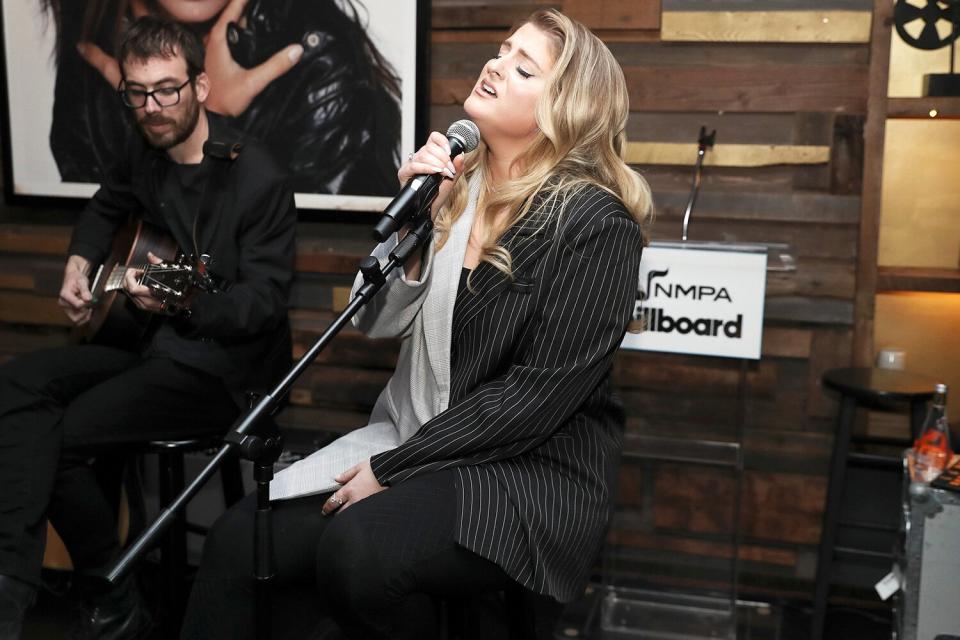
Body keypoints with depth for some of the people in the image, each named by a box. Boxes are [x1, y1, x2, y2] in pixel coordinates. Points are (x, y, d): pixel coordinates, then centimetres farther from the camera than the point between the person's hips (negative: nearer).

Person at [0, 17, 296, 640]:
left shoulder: (259, 179, -16)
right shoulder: (149, 153, 7)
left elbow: (265, 301, -18)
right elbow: (107, 205, 30)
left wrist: (184, 302, -36)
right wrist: (80, 262, 11)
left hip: (224, 363, -8)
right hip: (152, 337, 8)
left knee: (63, 434, -19)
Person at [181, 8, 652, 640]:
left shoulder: (596, 223, -11)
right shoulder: (456, 186, 7)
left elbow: (538, 392, -15)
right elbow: (380, 322, 7)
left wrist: (394, 468, -15)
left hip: (533, 470, -5)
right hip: (415, 444, 6)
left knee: (354, 549, -31)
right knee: (238, 541, -15)